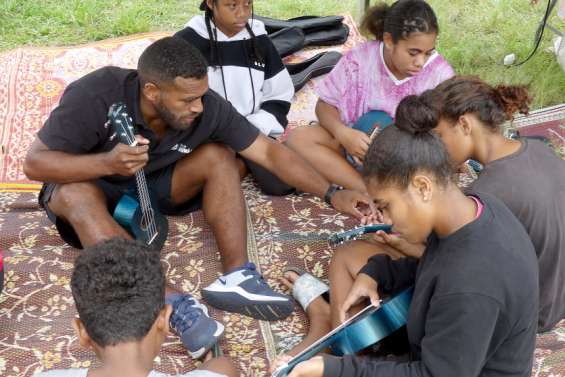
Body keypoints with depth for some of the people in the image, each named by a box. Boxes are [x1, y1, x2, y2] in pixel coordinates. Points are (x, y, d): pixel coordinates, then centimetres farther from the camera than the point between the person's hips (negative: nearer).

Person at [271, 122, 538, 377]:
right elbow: (438, 268, 8)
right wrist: (373, 273, -5)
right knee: (347, 258, 13)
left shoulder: (470, 288, -40)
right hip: (445, 332, 9)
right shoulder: (474, 207, -12)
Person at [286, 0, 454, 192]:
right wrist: (343, 133, -28)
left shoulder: (439, 71, -16)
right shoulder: (359, 59, -15)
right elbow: (324, 105, -6)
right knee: (297, 139, -24)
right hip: (359, 145, 2)